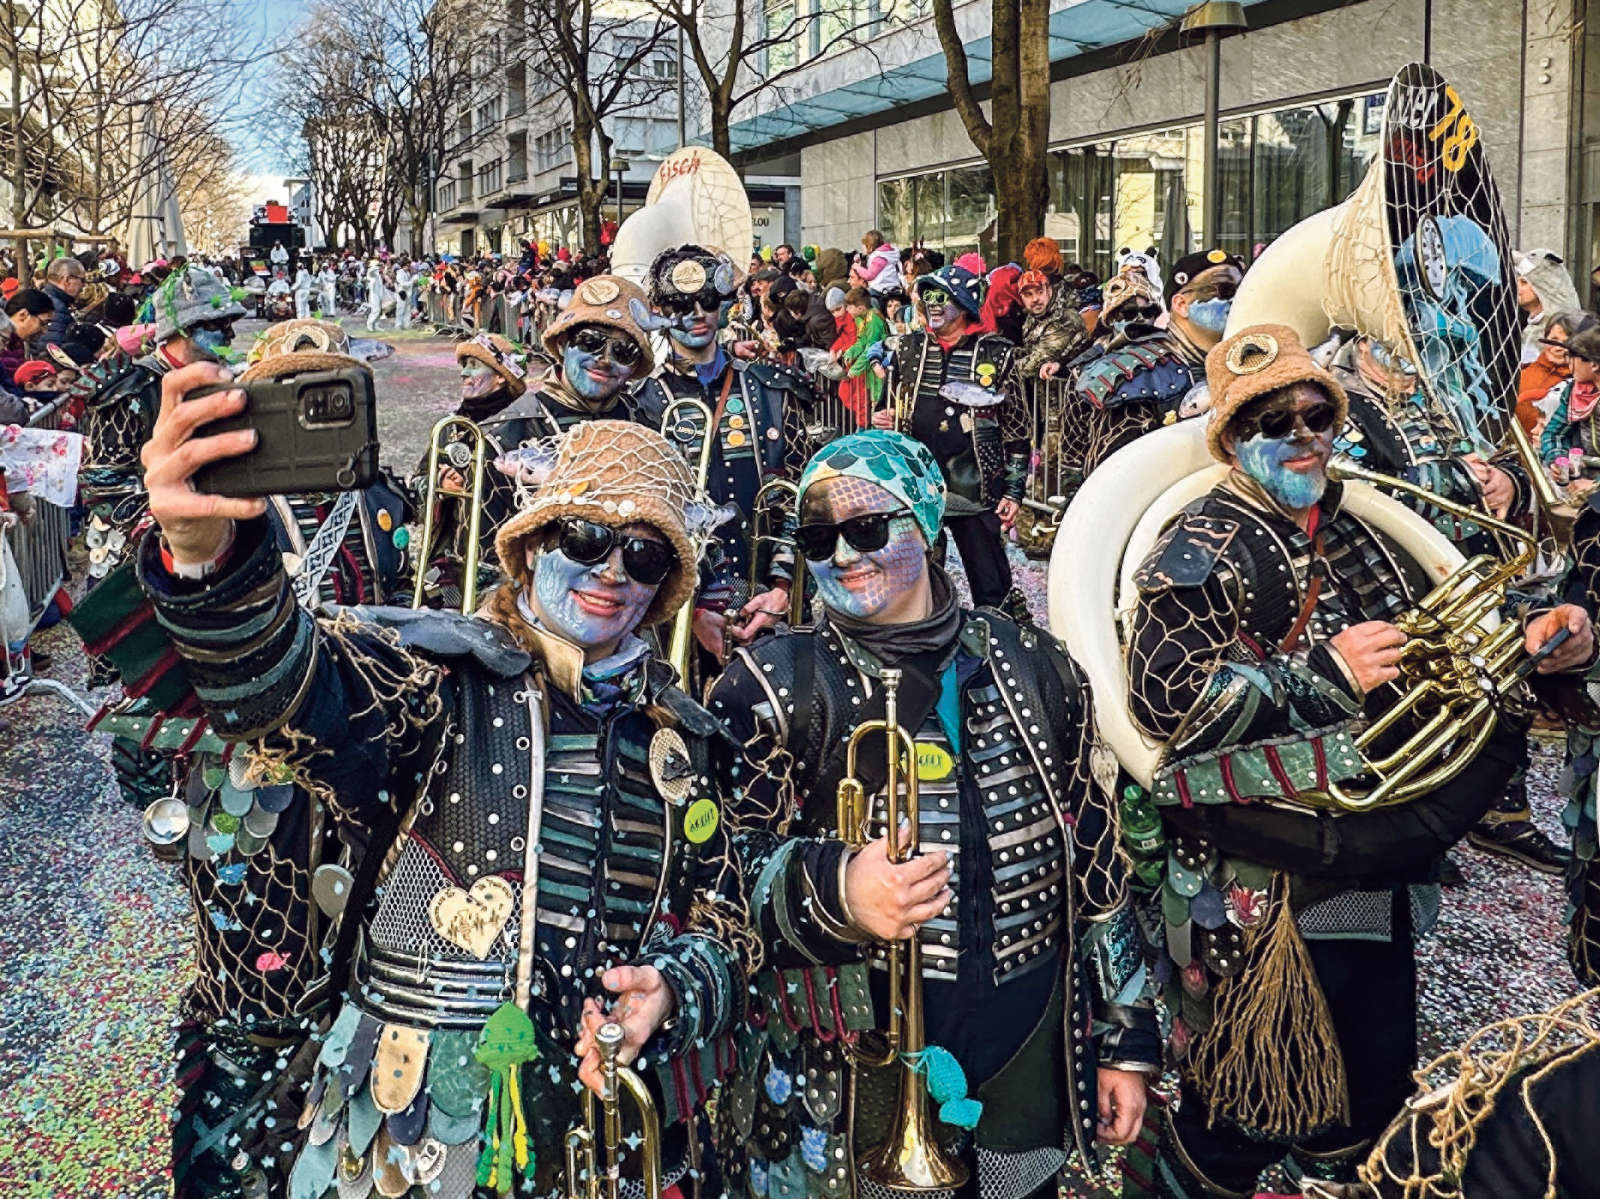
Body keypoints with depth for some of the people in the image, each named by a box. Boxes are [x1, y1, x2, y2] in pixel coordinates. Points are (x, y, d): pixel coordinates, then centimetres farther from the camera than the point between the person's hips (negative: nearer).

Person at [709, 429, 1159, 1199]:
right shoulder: (776, 685, -3)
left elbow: (1094, 859, 11)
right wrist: (833, 890, -28)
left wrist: (1126, 1036, 12)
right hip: (851, 1078, -3)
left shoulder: (1032, 667, 7)